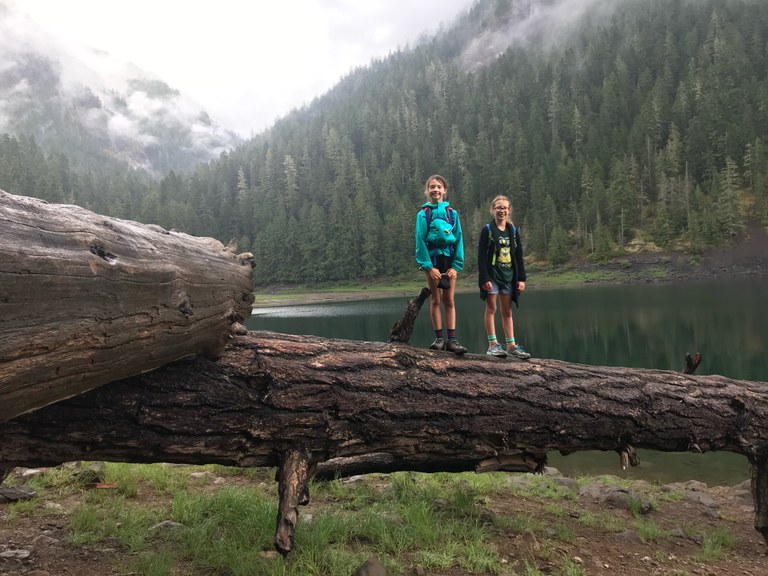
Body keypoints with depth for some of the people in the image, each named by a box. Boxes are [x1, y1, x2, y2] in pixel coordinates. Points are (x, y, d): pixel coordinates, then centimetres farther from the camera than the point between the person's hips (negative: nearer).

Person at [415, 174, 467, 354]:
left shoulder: (452, 213, 5)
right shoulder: (423, 214, -1)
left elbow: (458, 239, 3)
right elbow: (420, 240, -5)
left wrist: (456, 265, -6)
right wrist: (428, 266, -13)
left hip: (449, 258, 2)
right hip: (432, 258, -2)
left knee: (449, 301, 3)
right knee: (436, 300, 3)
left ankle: (452, 339, 4)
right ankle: (439, 338, 9)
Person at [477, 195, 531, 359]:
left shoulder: (514, 231, 9)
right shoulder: (487, 230, -3)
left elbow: (519, 256, 9)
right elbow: (481, 256, -8)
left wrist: (521, 278, 3)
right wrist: (484, 278, -16)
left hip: (509, 276, 4)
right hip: (492, 275, -4)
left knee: (507, 311, 7)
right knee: (491, 309, -1)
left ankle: (511, 345, 9)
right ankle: (493, 344, 2)